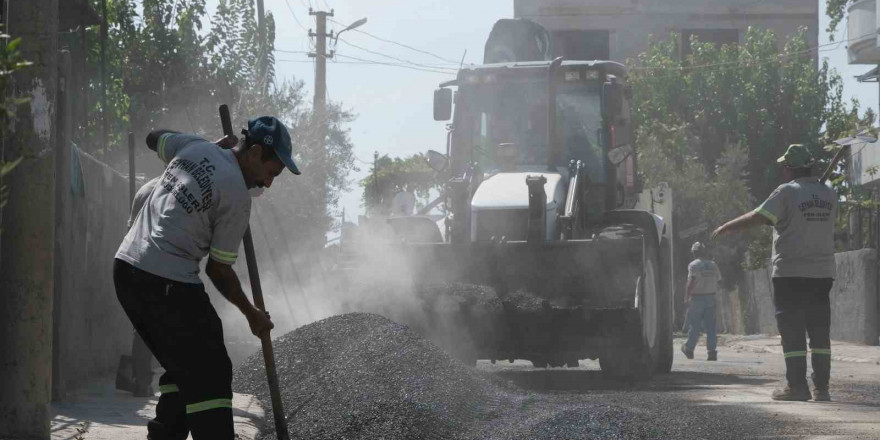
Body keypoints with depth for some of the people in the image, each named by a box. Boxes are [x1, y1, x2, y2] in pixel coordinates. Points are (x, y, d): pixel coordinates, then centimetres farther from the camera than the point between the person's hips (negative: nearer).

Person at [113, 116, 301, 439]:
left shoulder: (194, 147, 10)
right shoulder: (237, 196, -9)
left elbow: (154, 138, 34)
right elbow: (218, 270, -4)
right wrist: (252, 315, 10)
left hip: (126, 267, 9)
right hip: (169, 284, -9)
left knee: (180, 366, 19)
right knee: (210, 374, -7)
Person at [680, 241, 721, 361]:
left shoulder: (693, 265, -9)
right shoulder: (713, 265, 8)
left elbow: (691, 282, -18)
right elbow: (718, 280, 10)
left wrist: (687, 298, -17)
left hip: (697, 298, -4)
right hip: (711, 297, 4)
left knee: (694, 326, 6)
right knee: (710, 327, 2)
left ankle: (689, 349, 20)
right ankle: (712, 352, -4)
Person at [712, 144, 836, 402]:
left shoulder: (787, 192, -9)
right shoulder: (829, 196, 9)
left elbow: (757, 218, -13)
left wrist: (725, 228, -1)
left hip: (790, 274, -5)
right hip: (822, 273, 5)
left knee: (792, 332, -1)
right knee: (820, 331, 7)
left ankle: (797, 386, -4)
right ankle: (822, 387, 3)